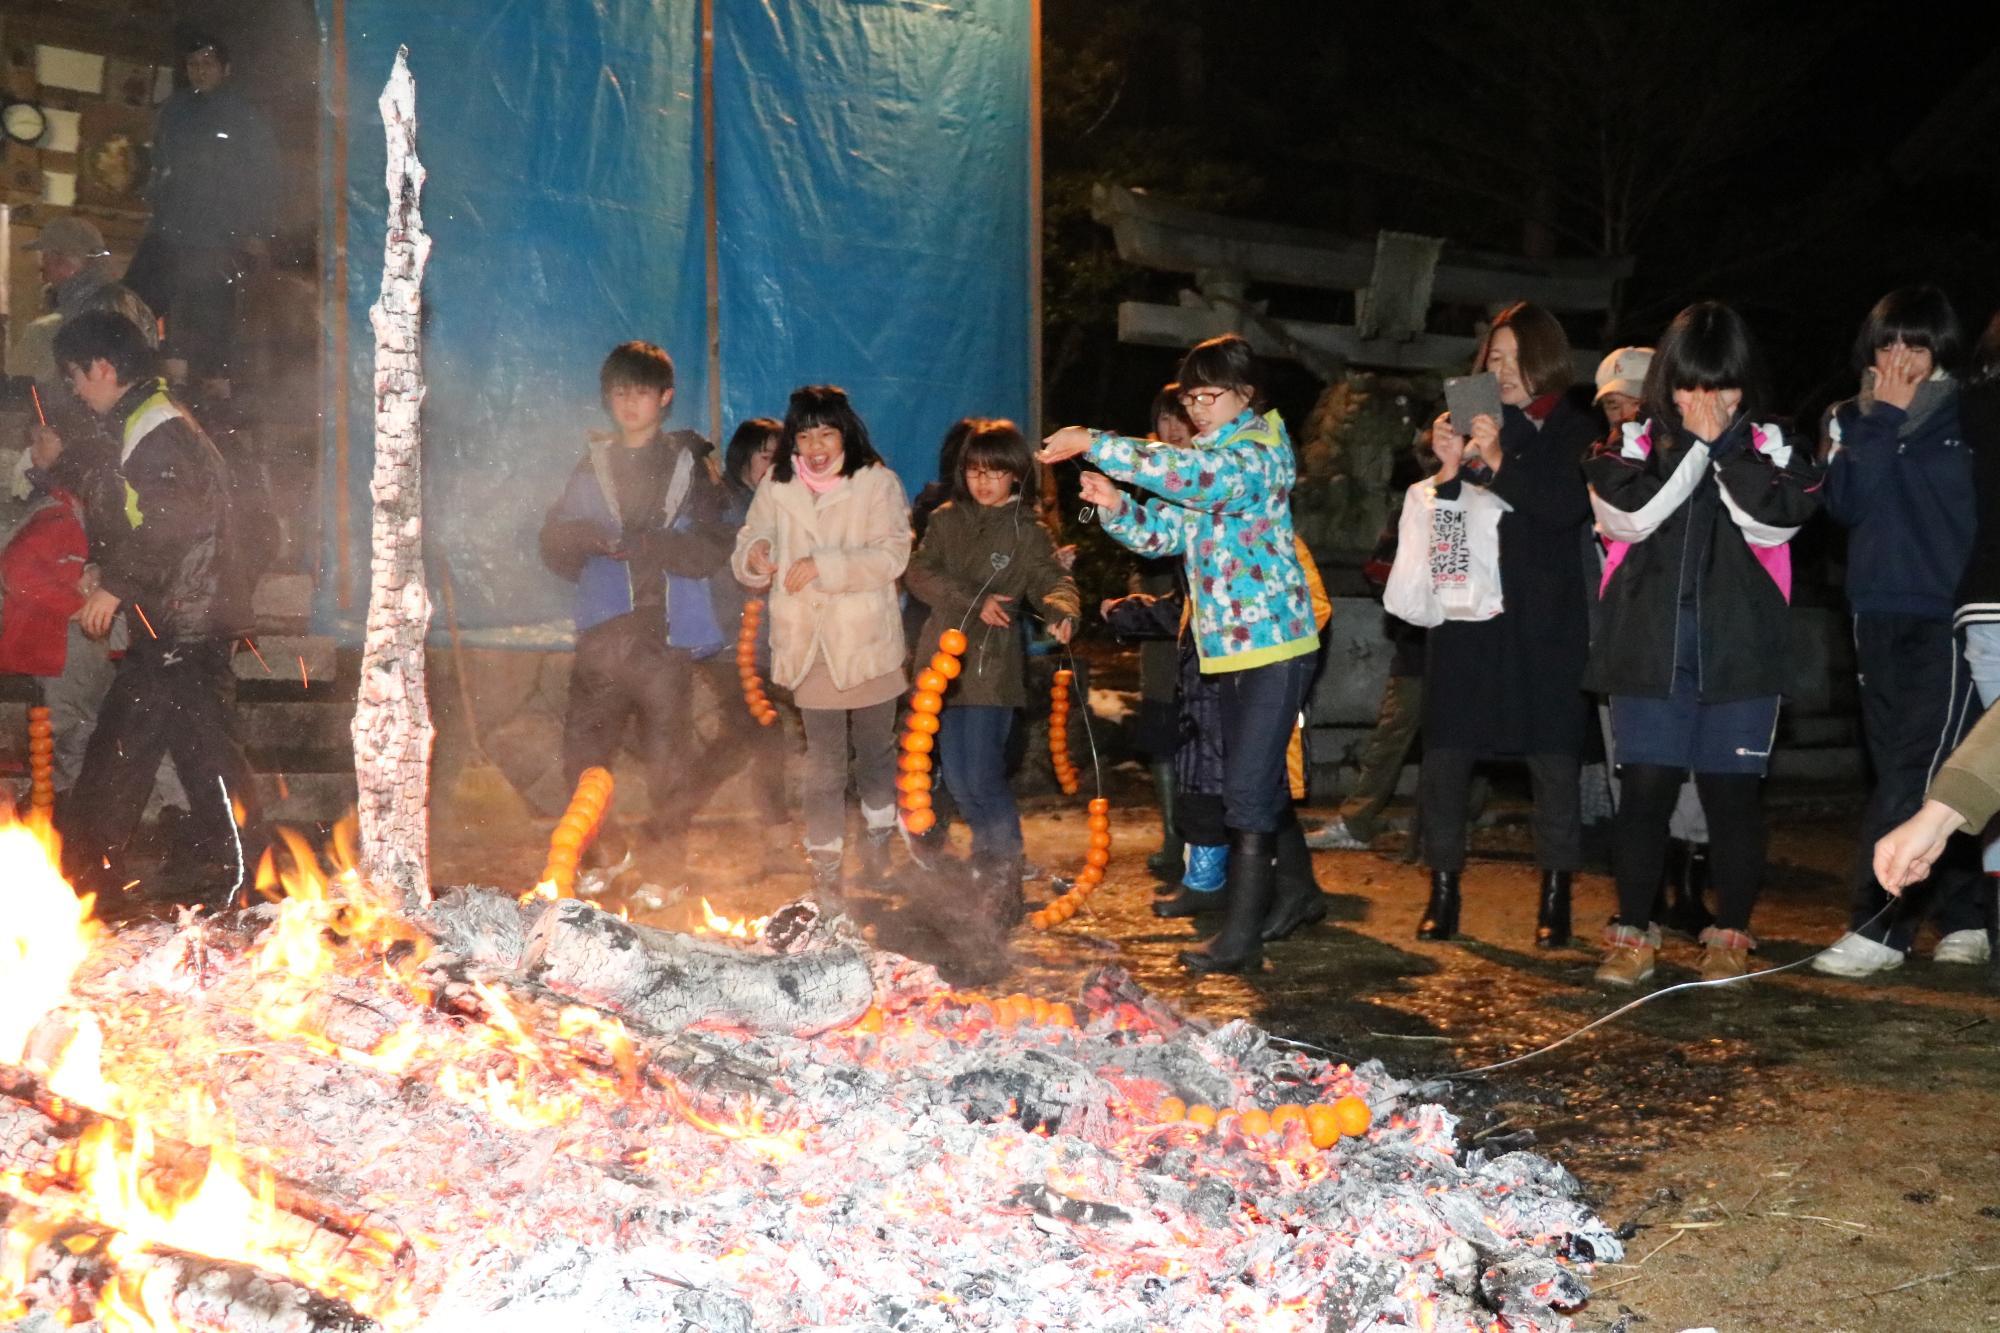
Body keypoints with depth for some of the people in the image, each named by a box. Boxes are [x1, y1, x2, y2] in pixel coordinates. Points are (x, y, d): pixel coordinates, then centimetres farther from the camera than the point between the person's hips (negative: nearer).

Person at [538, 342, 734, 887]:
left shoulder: (691, 463, 5)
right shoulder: (591, 465, 18)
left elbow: (712, 548, -5)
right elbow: (555, 544, 14)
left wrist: (642, 543, -17)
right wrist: (583, 538, -9)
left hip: (665, 634, -3)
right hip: (601, 634, 3)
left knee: (667, 748, -4)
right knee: (583, 749, 0)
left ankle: (669, 851, 9)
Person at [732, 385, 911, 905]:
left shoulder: (877, 483, -5)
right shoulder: (776, 488, 6)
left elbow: (891, 555, -15)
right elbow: (750, 543, 8)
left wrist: (823, 565, -24)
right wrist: (753, 556, -16)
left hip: (868, 643, -1)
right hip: (808, 646, 2)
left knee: (874, 750, 15)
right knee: (822, 761, 3)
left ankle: (878, 836, 37)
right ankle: (825, 866, 9)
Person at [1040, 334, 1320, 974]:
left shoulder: (1259, 455, -14)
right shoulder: (1206, 459, 15)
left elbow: (1188, 474, -33)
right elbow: (1162, 531, 14)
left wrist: (1094, 444, -30)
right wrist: (1116, 508, -7)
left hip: (1273, 641, -9)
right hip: (1230, 646, 10)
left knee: (1248, 786, -11)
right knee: (1259, 778, 20)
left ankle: (1240, 938, -9)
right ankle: (1294, 890, 37)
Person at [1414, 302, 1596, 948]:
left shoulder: (1573, 431, 5)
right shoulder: (1470, 422, 12)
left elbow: (1569, 505, -12)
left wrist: (1499, 461, -21)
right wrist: (1449, 468, -10)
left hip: (1543, 617, -2)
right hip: (1465, 610, 2)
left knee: (1552, 754, -3)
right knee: (1445, 750, -2)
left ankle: (1555, 896, 6)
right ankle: (1443, 890, 7)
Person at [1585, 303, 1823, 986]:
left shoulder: (1771, 447, 6)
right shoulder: (1634, 443, 6)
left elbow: (1773, 522, -11)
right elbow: (1628, 515, -12)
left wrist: (1724, 444, -9)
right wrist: (1695, 443, -9)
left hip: (1741, 652, 0)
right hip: (1651, 648, 0)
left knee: (1735, 794, 4)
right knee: (1645, 790, -1)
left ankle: (1731, 937, 17)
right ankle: (1634, 934, 9)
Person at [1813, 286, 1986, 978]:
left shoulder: (1963, 416, 2)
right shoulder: (1850, 419, 11)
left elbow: (1972, 502, -6)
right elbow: (1847, 502, -4)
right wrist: (1881, 420, -7)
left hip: (1949, 614, -4)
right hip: (1879, 614, 4)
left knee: (1913, 772, -9)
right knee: (1909, 772, 8)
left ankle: (1878, 925, -8)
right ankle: (1961, 917, 18)